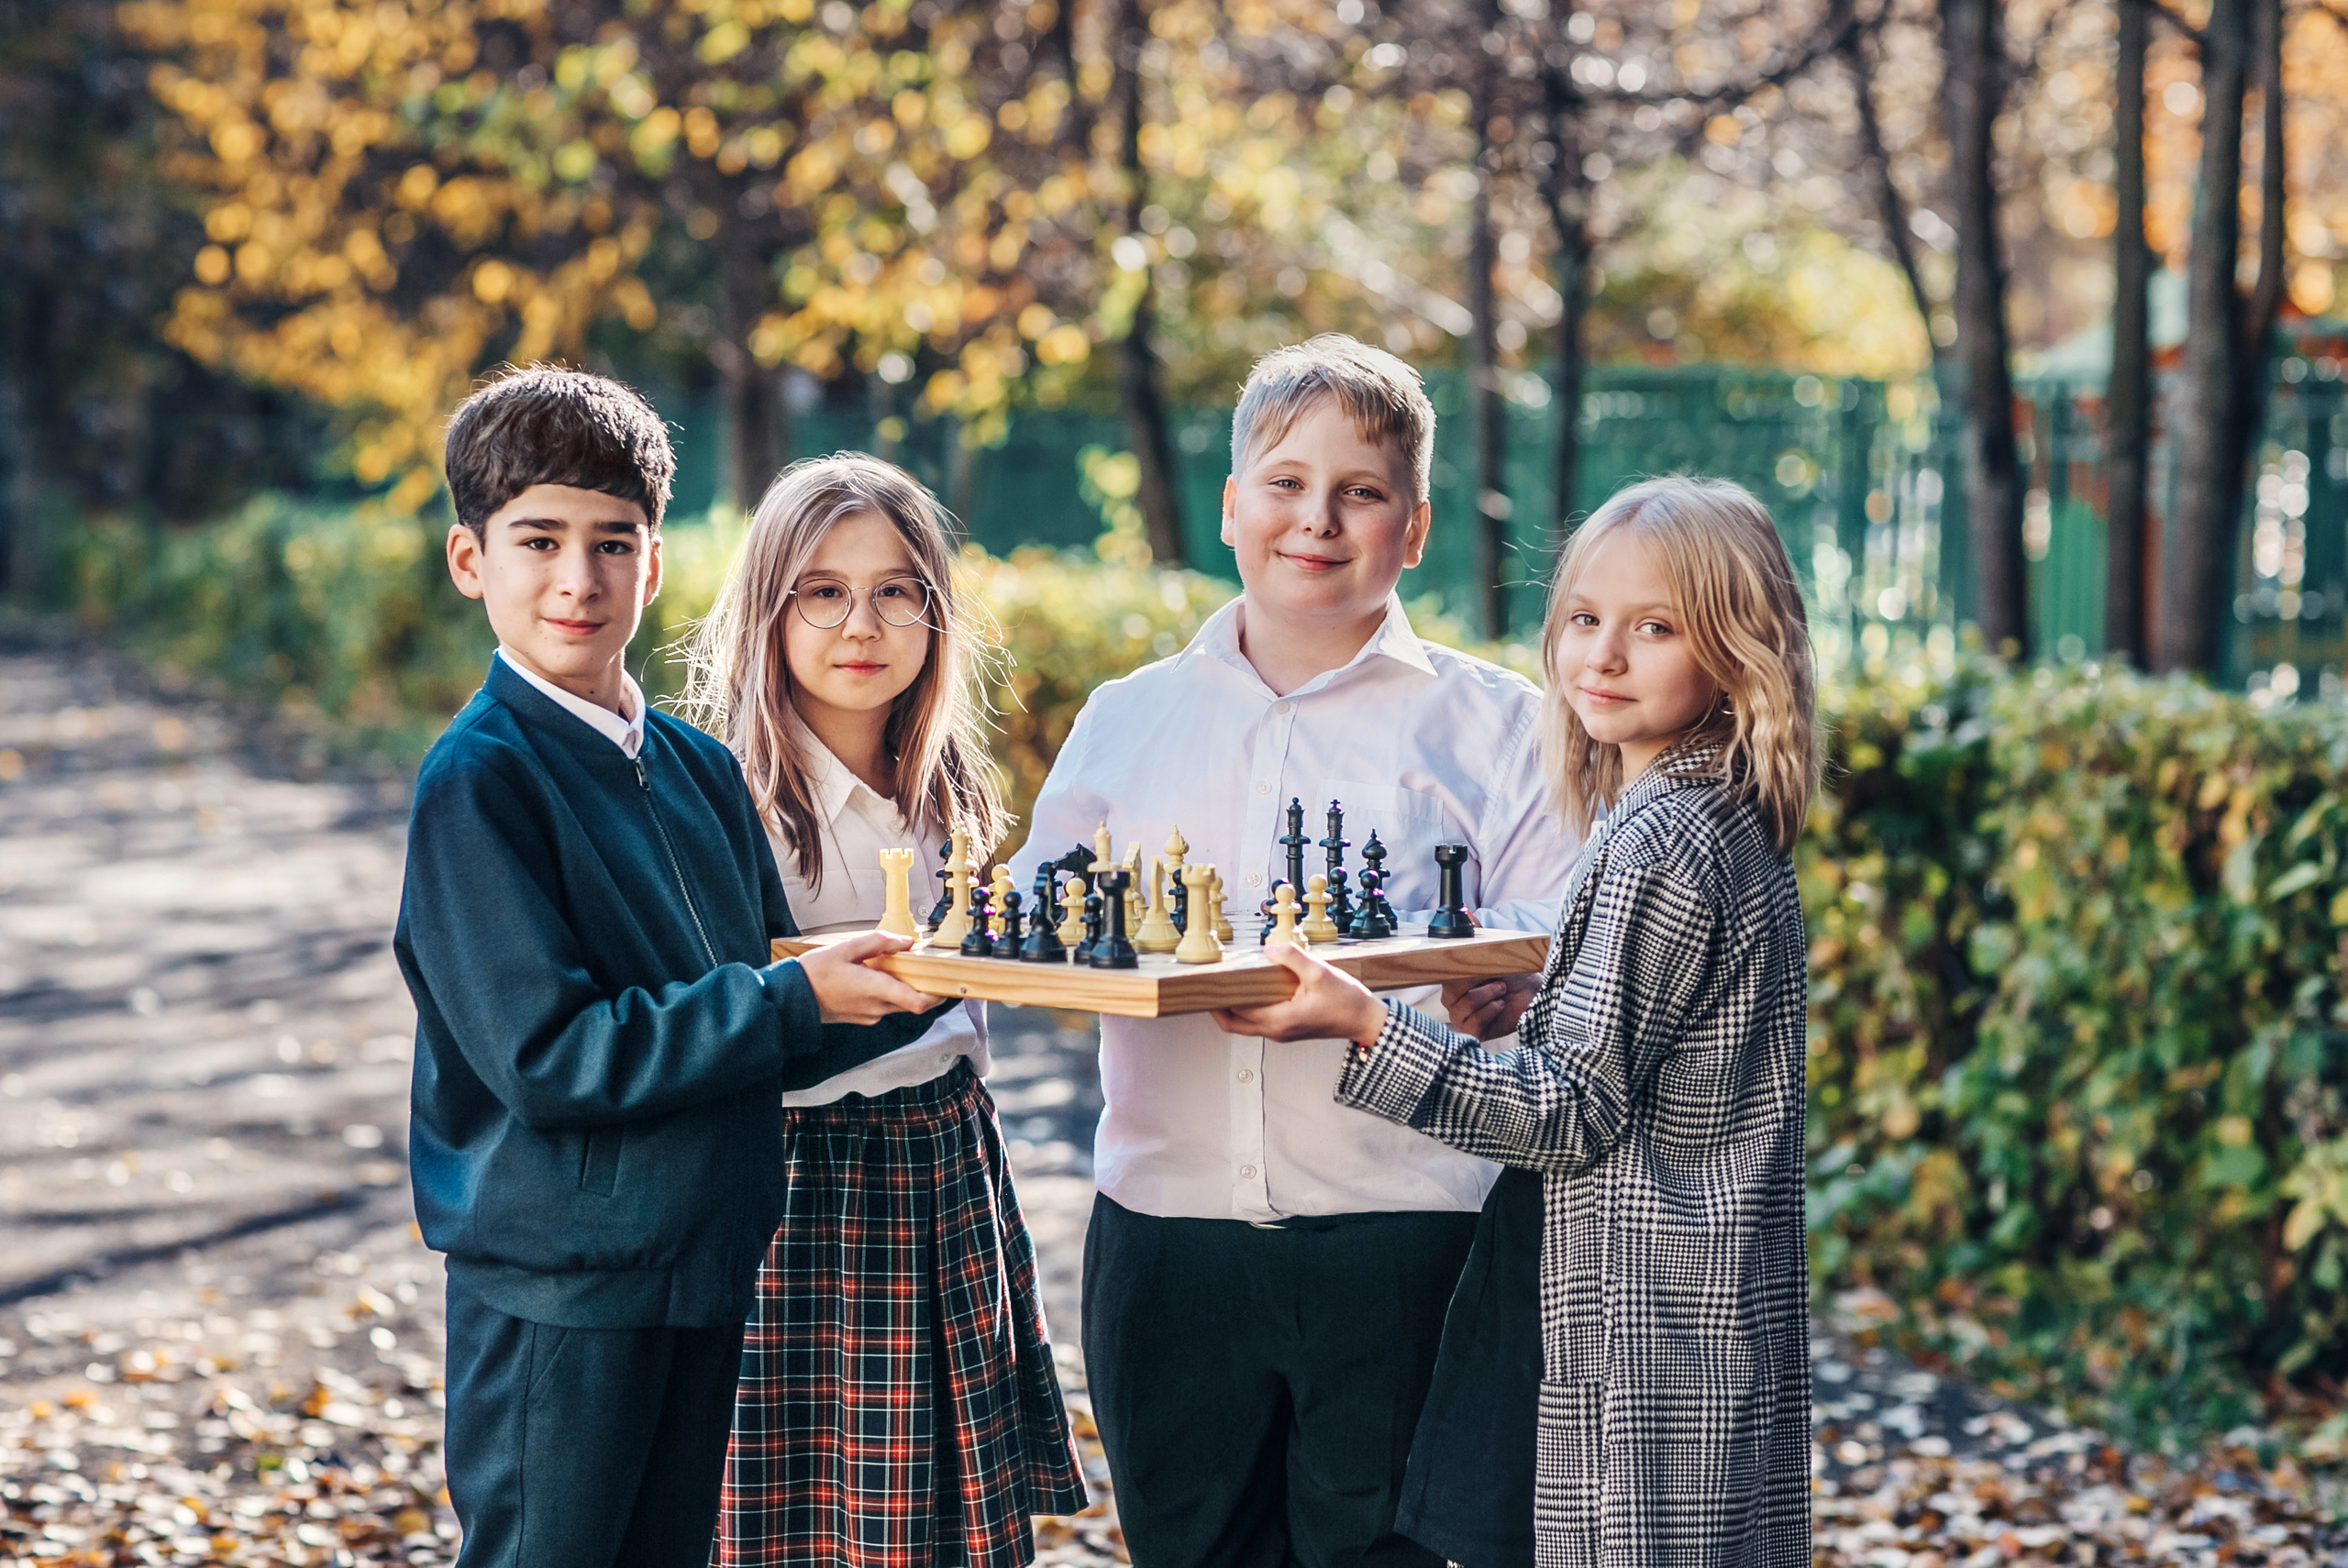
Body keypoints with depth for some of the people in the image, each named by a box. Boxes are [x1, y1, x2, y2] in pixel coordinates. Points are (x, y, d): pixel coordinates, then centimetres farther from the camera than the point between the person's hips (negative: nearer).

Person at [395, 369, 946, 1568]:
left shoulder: (699, 770, 9)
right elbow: (546, 1054, -21)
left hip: (710, 1270, 7)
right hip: (555, 1294, -7)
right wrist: (792, 1000, -21)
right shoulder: (478, 783, -13)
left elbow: (764, 1044, 11)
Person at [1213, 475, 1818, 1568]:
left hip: (1649, 1336, -10)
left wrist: (1369, 1028, -21)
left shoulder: (1653, 845, -17)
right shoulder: (1737, 825, 12)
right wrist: (1548, 1003, 12)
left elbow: (1574, 1115, -18)